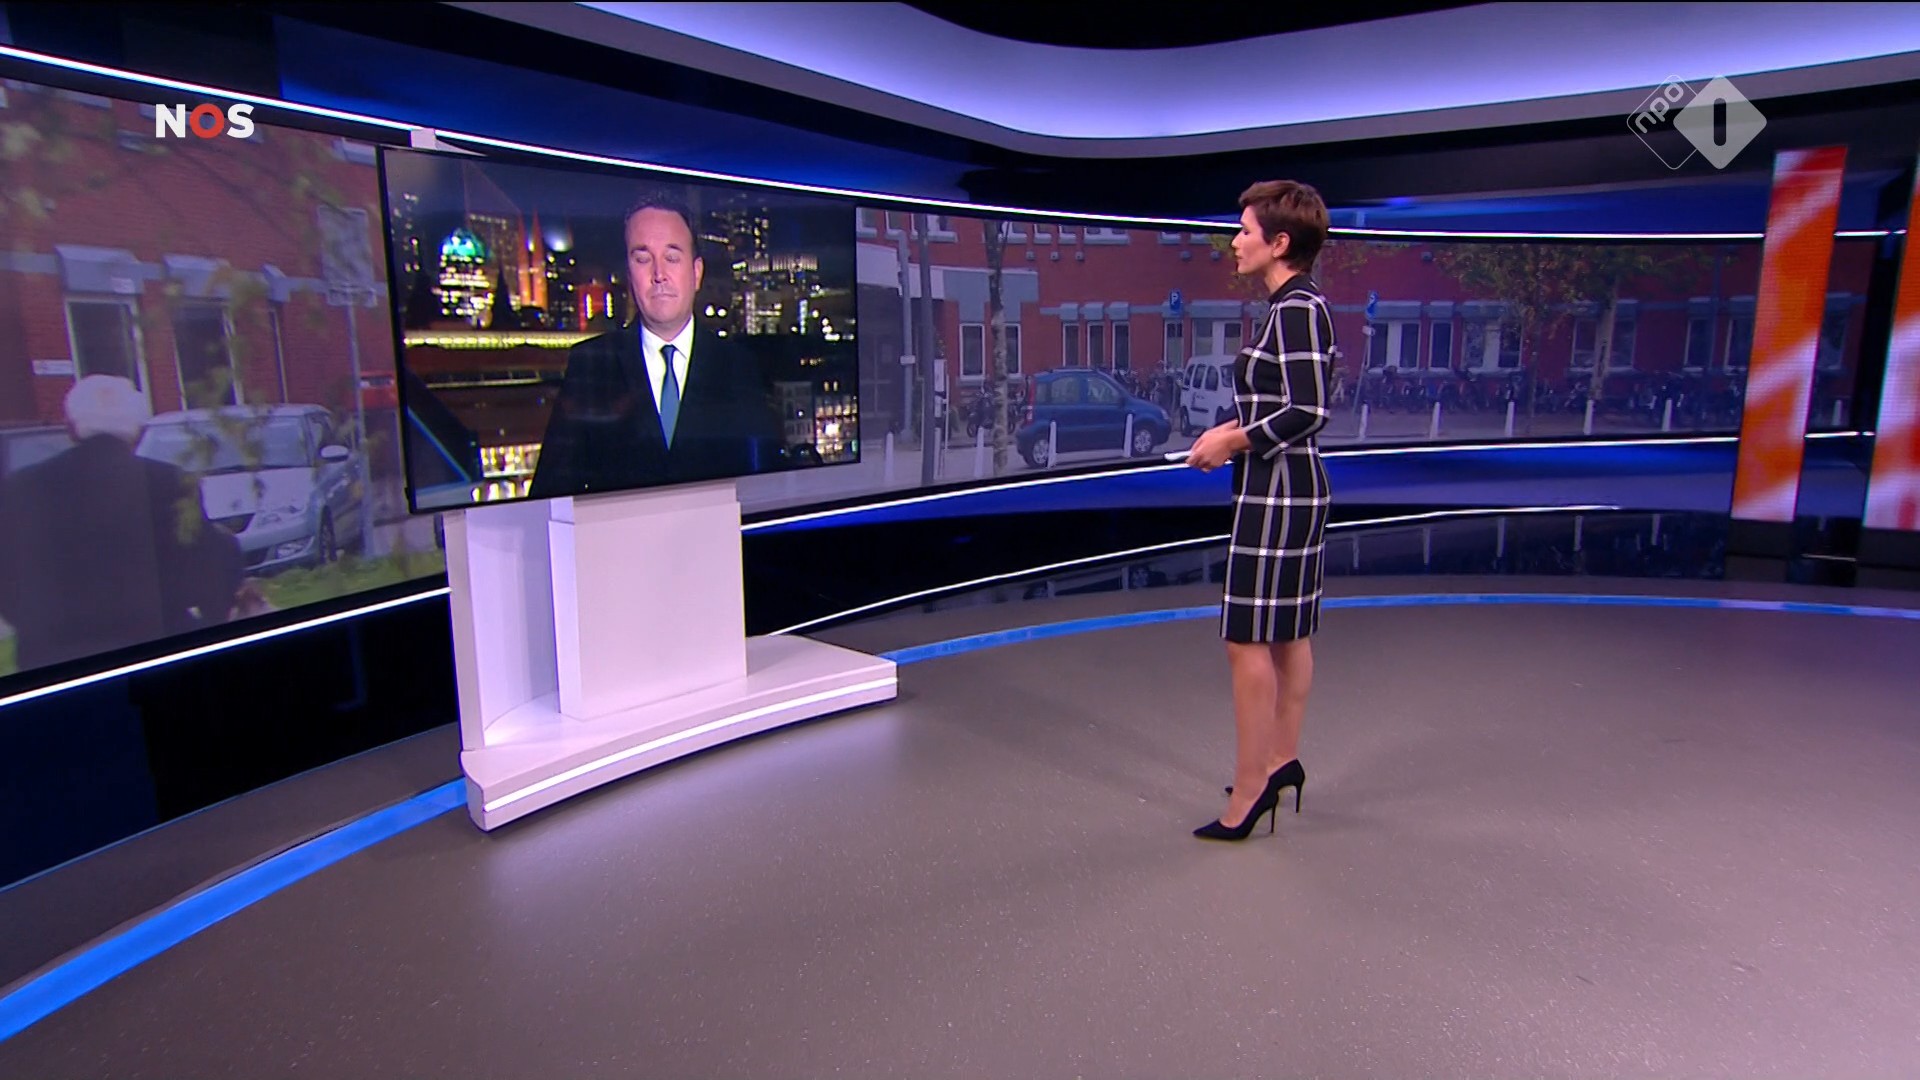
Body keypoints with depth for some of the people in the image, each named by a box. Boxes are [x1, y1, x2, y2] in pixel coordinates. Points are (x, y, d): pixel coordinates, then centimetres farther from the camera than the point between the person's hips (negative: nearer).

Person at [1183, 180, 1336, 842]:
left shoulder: (1298, 309, -17)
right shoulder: (1295, 305, 12)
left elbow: (1308, 413, -22)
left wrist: (1234, 442, -13)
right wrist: (1231, 429, 8)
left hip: (1277, 490, -10)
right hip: (1291, 489, 10)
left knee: (1248, 639, -4)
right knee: (1289, 633, 16)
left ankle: (1248, 790, 5)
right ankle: (1281, 760, 29)